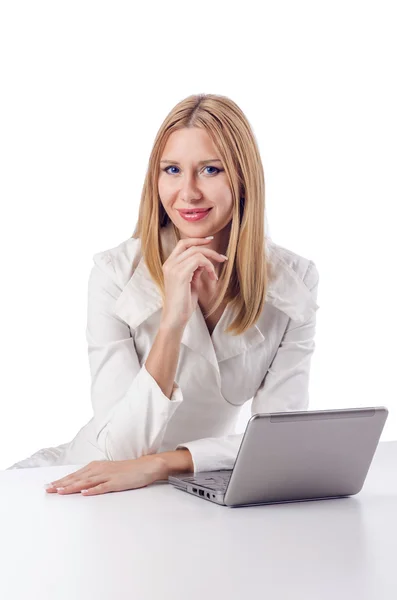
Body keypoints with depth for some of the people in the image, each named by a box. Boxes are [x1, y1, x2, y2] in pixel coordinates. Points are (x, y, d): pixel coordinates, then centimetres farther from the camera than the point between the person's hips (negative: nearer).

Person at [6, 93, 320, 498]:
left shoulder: (293, 282, -10)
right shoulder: (115, 274, -17)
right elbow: (120, 449, -21)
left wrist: (161, 463, -29)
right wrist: (172, 321, -33)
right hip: (93, 486, -3)